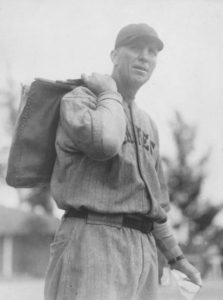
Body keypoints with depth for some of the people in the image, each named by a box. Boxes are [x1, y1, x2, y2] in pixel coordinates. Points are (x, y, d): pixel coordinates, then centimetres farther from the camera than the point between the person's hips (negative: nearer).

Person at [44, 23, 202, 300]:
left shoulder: (147, 124, 23)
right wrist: (110, 94, -5)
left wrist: (176, 257, 26)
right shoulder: (80, 99, -1)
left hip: (141, 251, 8)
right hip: (90, 244, -8)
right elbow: (104, 142, -24)